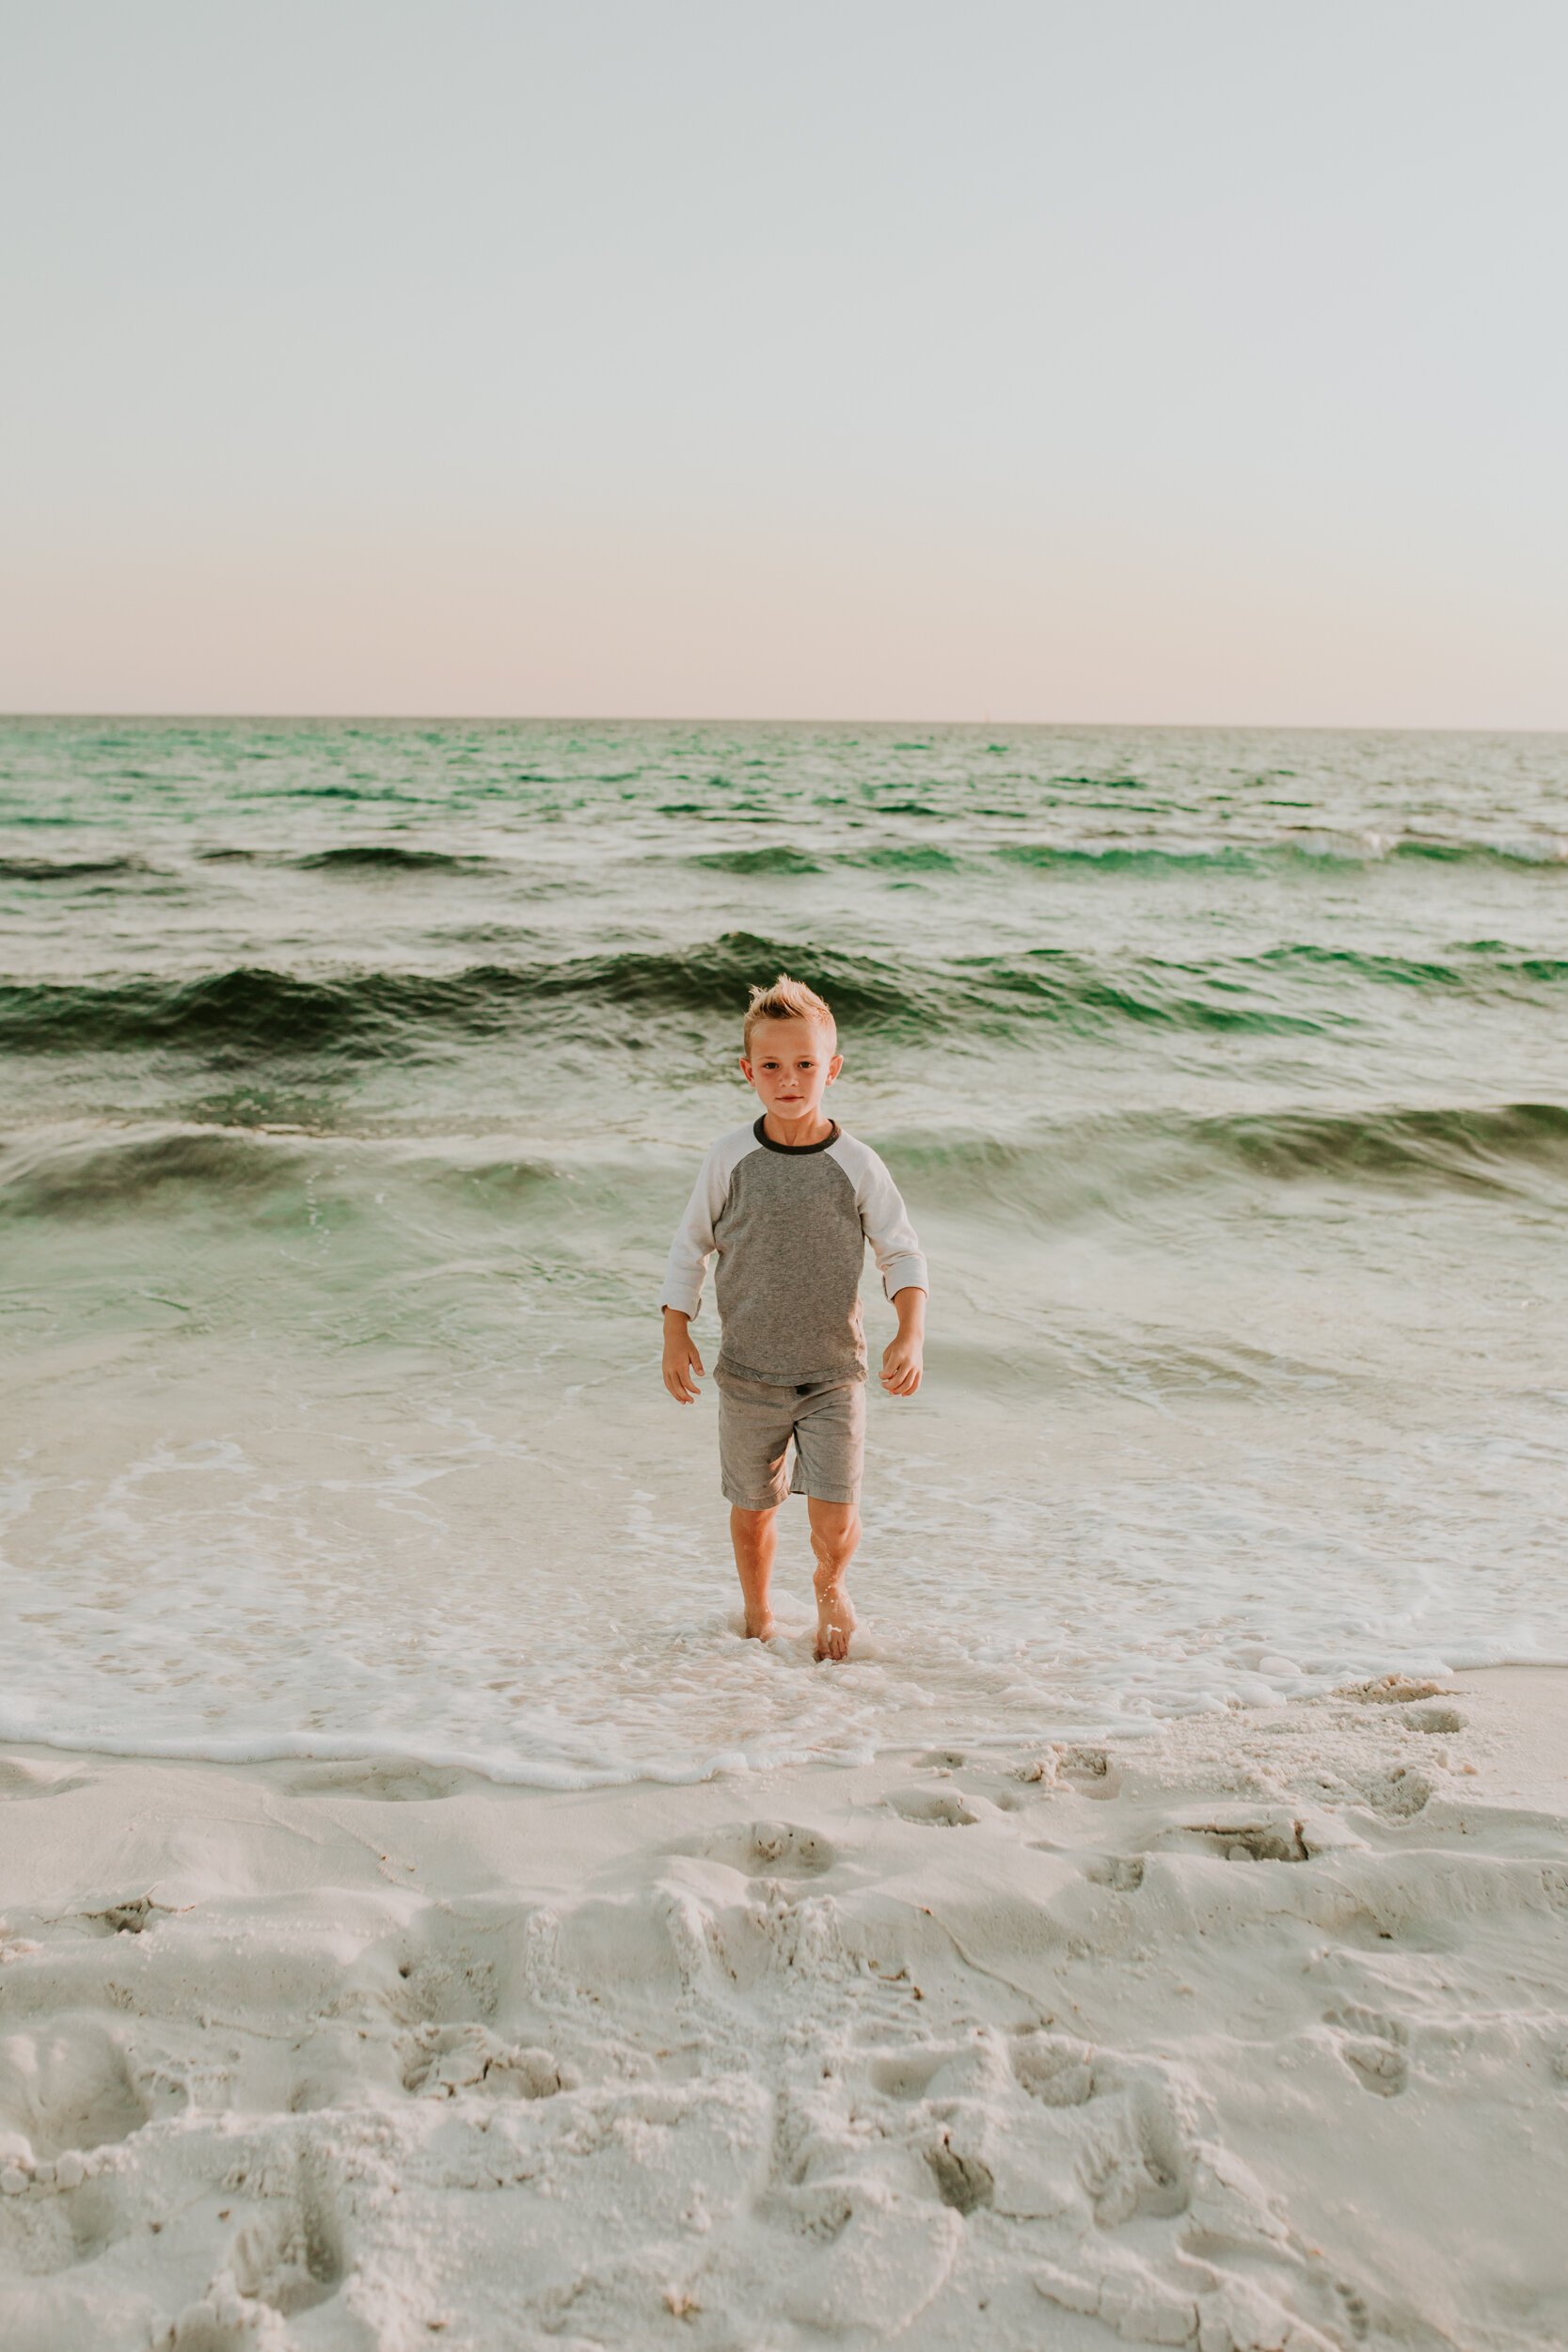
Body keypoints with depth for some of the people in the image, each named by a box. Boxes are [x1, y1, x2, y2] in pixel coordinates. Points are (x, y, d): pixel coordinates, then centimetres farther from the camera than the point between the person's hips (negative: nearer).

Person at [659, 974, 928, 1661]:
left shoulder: (856, 1166, -8)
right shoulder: (730, 1159, -6)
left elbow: (903, 1254, 1)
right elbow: (690, 1246, 5)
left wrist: (910, 1335, -13)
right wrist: (675, 1336, 0)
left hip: (834, 1372, -1)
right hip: (748, 1373, 1)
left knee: (835, 1518, -6)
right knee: (752, 1507, 13)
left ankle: (830, 1587, 29)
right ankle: (758, 1612, 41)